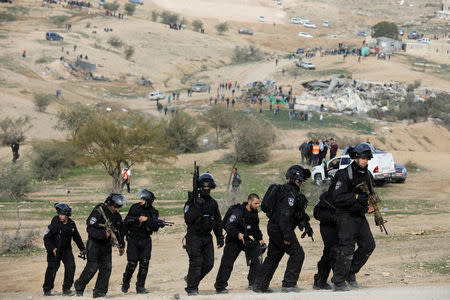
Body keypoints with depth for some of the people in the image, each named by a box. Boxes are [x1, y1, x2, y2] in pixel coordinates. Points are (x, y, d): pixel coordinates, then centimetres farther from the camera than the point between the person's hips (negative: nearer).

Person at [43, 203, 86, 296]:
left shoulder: (71, 224, -1)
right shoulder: (55, 223, -14)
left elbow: (77, 237, 14)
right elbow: (46, 237, -10)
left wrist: (82, 249, 16)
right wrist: (52, 248, -18)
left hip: (66, 250, 3)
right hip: (54, 250, -3)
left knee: (71, 266, -12)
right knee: (52, 269, -3)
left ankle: (66, 289, -3)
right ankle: (47, 290, 13)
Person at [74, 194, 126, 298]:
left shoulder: (117, 215, 5)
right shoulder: (98, 212, -16)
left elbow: (120, 231, 20)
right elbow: (90, 229, -22)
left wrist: (121, 245, 21)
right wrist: (104, 234, -30)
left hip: (106, 245, 6)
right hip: (95, 243, -6)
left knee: (106, 268, -3)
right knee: (92, 267, -11)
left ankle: (99, 292, 2)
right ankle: (79, 286, 9)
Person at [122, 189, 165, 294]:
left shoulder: (153, 213, -1)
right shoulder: (135, 208, -1)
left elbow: (155, 228, -15)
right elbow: (126, 222, 2)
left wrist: (147, 219, -25)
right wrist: (137, 219, -10)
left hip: (145, 241, 1)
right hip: (133, 239, -1)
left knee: (144, 264, -4)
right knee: (132, 264, -8)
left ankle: (140, 287, 4)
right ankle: (125, 283, 13)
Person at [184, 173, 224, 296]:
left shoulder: (212, 203, 12)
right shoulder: (192, 201, -7)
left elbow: (218, 221, 20)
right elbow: (188, 219, -18)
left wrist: (220, 237, 16)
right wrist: (197, 206, -25)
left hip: (207, 237, 6)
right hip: (194, 237, -6)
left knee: (208, 263, 2)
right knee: (196, 262, -12)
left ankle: (190, 279, 24)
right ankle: (192, 289, -3)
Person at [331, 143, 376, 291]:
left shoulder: (368, 175, 10)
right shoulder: (345, 175, -14)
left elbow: (371, 193, 23)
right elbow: (337, 197, -20)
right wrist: (356, 197, -25)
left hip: (360, 216, 8)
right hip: (347, 216, -8)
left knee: (368, 245, 2)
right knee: (347, 248, -11)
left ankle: (351, 273, 17)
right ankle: (339, 282, -4)